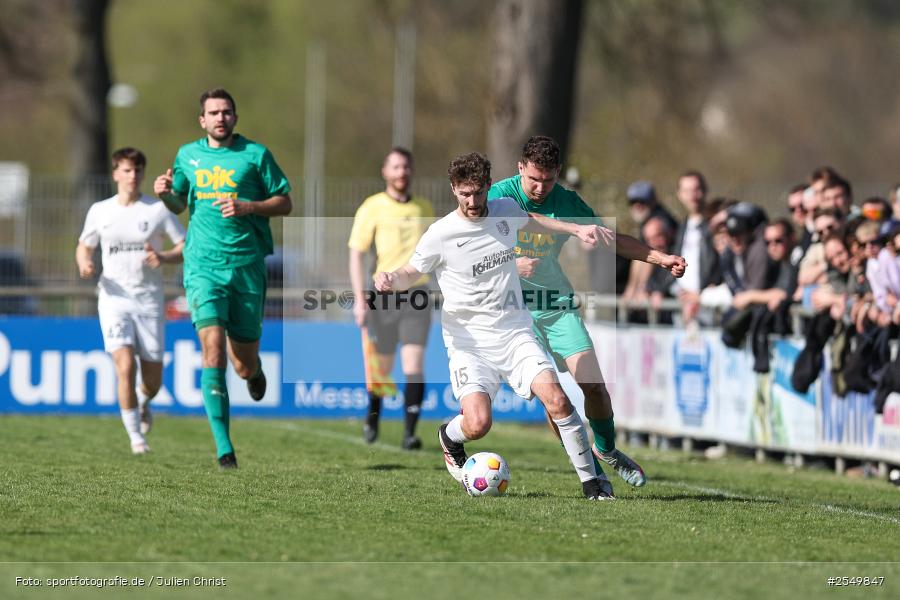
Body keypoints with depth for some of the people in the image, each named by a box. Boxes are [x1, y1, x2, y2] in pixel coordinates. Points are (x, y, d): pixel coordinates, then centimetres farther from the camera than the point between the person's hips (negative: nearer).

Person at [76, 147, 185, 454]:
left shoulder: (158, 209, 0)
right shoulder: (100, 211, 5)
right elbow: (84, 246, 18)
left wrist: (164, 257, -18)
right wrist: (84, 264, -5)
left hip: (149, 300, 0)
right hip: (114, 299, 0)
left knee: (153, 379, 4)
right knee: (125, 366, -19)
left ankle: (143, 402, 42)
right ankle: (136, 437, -9)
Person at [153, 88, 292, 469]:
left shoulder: (255, 154, 2)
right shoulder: (188, 155, 11)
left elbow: (285, 202, 3)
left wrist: (246, 207, -13)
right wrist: (165, 193, 1)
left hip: (247, 265, -1)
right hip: (203, 265, 1)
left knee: (244, 364, 5)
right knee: (213, 352, -16)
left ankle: (253, 368, 46)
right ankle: (224, 448, -15)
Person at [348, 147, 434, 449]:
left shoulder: (424, 208, 9)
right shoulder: (372, 208, -3)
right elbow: (356, 254, -4)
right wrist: (359, 299, -12)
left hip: (417, 294, 1)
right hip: (383, 296, -1)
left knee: (413, 366, -12)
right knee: (382, 368, 8)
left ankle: (410, 433, -12)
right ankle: (372, 418, 36)